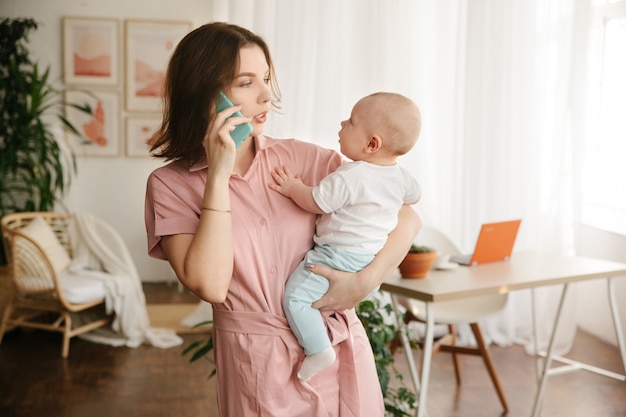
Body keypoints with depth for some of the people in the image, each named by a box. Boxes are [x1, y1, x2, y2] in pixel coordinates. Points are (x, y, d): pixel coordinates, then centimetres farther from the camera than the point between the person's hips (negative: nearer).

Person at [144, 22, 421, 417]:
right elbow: (210, 285, -19)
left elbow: (407, 217, -2)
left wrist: (365, 281, -17)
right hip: (258, 365, -2)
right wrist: (218, 174, -18)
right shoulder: (171, 184, -5)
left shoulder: (302, 157, -3)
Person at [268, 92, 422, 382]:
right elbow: (414, 196, 20)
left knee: (295, 295, -9)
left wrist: (293, 188, 0)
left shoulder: (349, 177, -26)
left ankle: (318, 350, -11)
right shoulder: (399, 176, 0)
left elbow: (315, 203, -17)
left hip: (338, 256, -9)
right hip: (373, 254, 9)